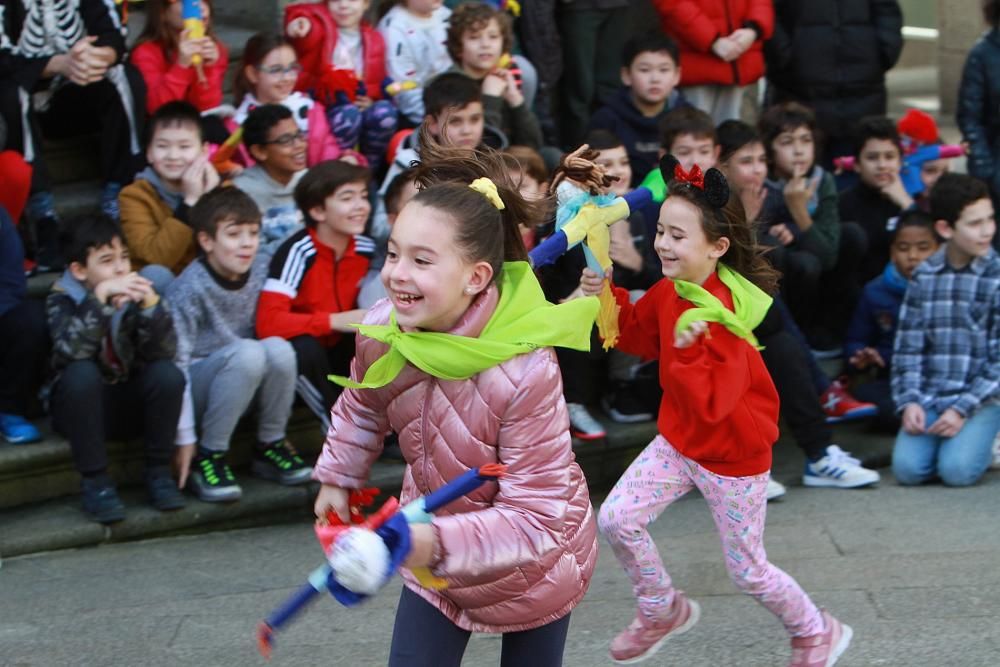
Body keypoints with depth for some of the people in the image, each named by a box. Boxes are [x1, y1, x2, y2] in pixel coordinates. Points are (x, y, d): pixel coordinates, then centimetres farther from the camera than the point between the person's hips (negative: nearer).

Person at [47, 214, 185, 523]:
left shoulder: (134, 294, -5)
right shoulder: (62, 300, -11)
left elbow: (163, 351, -19)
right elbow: (70, 351, -31)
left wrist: (150, 302, -33)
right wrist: (100, 295, -39)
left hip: (130, 405, 2)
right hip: (82, 406, -2)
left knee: (167, 373, -26)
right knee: (82, 373, -33)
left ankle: (158, 472, -9)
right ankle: (95, 481, -21)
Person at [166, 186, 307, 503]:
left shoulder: (262, 271, -5)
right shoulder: (188, 290, -20)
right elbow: (176, 362, -18)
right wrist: (185, 438, -18)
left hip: (247, 378, 5)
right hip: (197, 386, -5)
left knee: (279, 348, -26)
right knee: (247, 353, -33)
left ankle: (270, 446, -7)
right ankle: (209, 456, -20)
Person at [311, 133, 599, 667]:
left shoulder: (525, 372, -37)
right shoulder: (382, 330, -20)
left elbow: (537, 514, -34)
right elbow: (361, 407, 6)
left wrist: (440, 543, -46)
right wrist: (336, 480, 15)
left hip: (533, 563, -4)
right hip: (433, 550, 4)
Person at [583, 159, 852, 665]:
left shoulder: (722, 319, -31)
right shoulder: (671, 291, -7)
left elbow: (711, 404, -32)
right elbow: (639, 336, 12)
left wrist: (687, 351, -45)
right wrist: (606, 297, -3)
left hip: (733, 456, -7)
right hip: (679, 440, 7)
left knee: (747, 571, 6)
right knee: (616, 520, -2)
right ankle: (663, 611, 23)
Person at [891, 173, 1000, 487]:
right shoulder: (923, 277, 4)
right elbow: (908, 347, 4)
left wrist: (963, 408, -15)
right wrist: (909, 401, -10)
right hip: (927, 398, 2)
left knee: (957, 470, -24)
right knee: (907, 468, -19)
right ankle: (937, 439, 12)